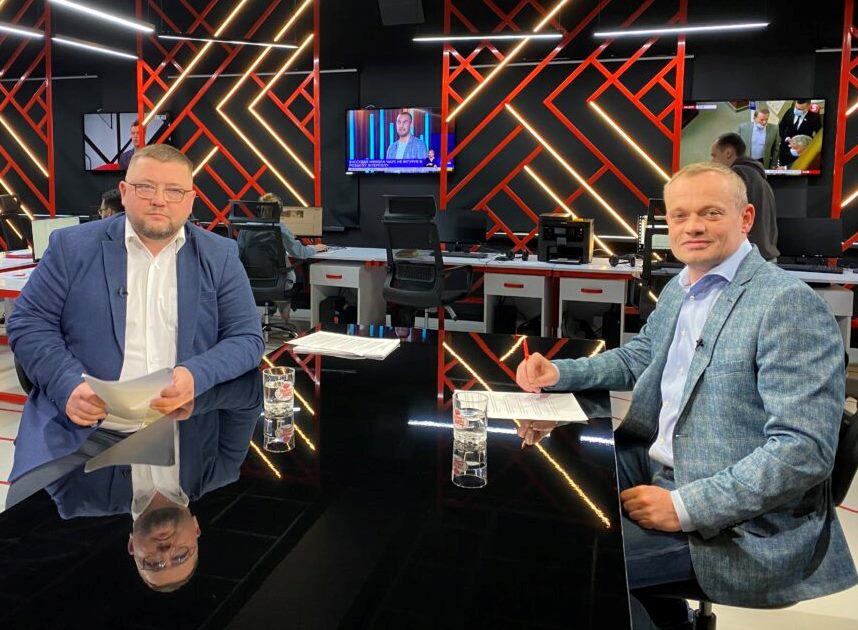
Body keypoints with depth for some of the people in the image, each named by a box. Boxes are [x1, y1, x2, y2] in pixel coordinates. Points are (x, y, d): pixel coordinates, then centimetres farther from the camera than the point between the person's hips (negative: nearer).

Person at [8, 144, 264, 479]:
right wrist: (68, 386, -12)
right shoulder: (72, 246, 6)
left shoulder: (220, 257, 7)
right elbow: (28, 323, 6)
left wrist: (197, 376, -16)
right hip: (79, 426, -1)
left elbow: (246, 338, 4)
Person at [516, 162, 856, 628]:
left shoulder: (788, 303, -18)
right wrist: (556, 372, 5)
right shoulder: (679, 289, 9)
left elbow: (805, 449, -23)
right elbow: (638, 357, 23)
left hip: (732, 518, -8)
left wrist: (686, 507, -26)